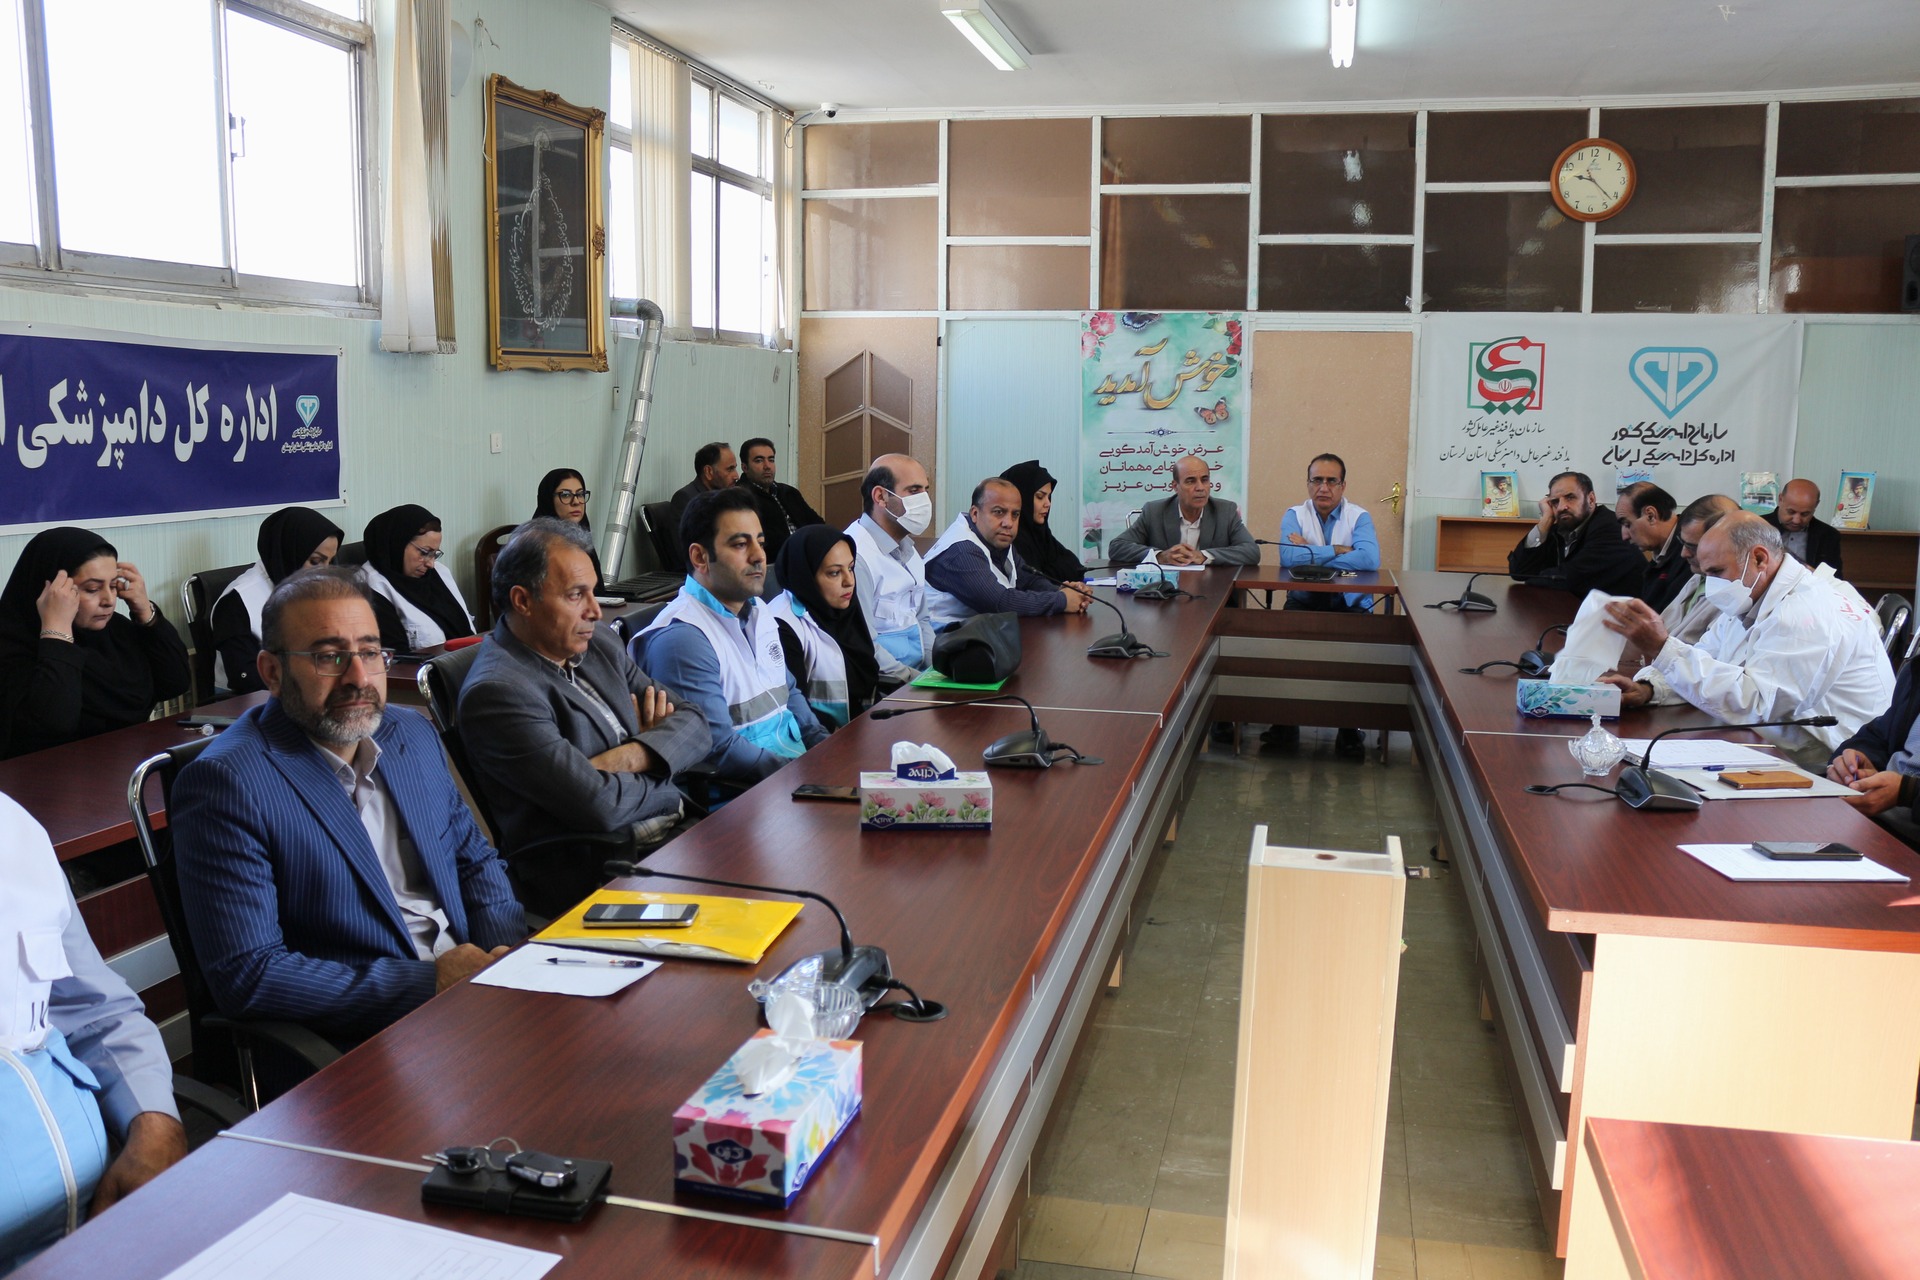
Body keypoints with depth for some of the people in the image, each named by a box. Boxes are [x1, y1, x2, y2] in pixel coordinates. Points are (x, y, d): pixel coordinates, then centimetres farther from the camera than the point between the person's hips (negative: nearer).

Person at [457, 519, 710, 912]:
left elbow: (695, 727, 8)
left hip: (676, 831, 8)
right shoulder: (495, 692, -14)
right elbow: (598, 805, -21)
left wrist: (633, 757, -11)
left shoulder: (598, 644, 12)